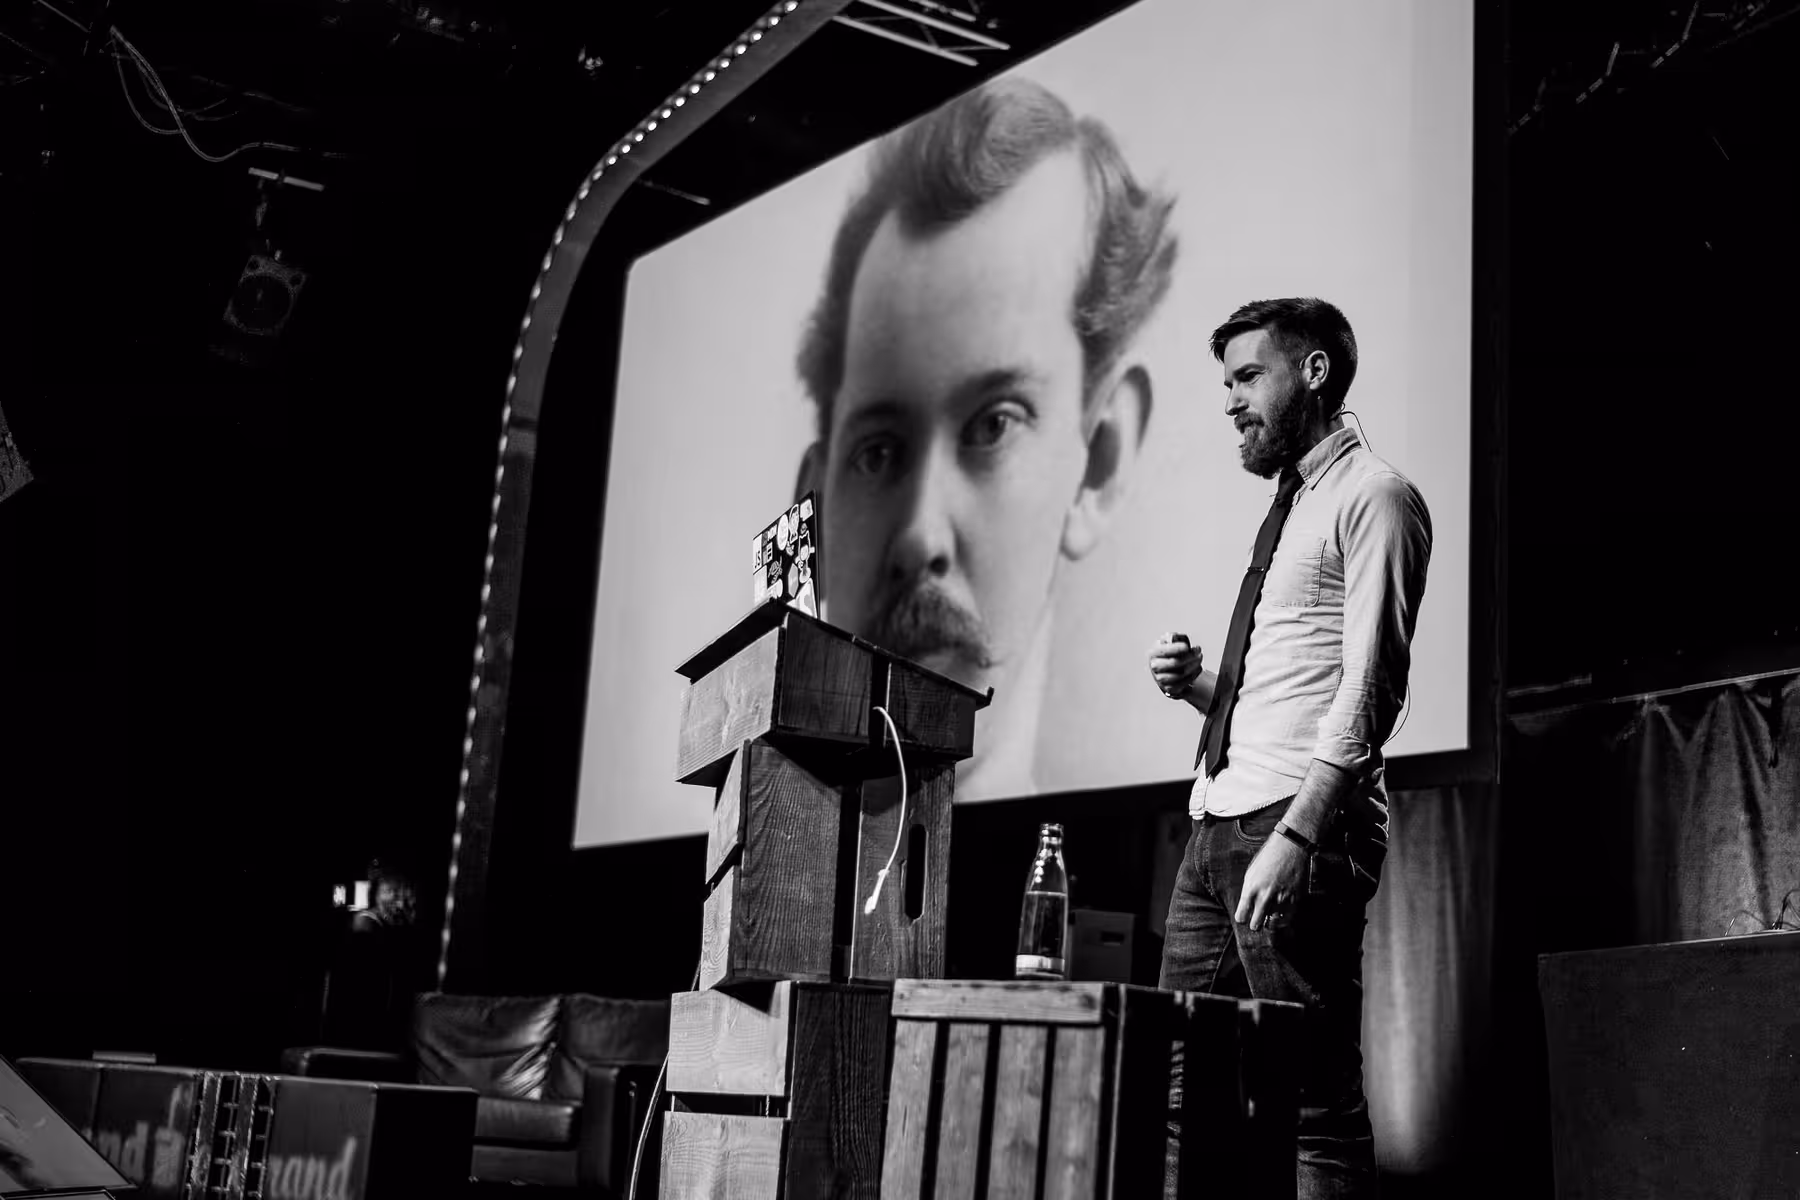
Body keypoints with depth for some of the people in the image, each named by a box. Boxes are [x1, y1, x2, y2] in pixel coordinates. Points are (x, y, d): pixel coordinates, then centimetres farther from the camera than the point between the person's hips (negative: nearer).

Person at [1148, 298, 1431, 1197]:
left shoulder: (1372, 496, -1)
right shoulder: (1288, 508, 24)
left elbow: (1370, 688, -13)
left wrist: (1296, 834, -21)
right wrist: (1196, 684, 8)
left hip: (1305, 824, -9)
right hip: (1218, 821, 9)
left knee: (1317, 1099, -9)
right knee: (1182, 1091, 6)